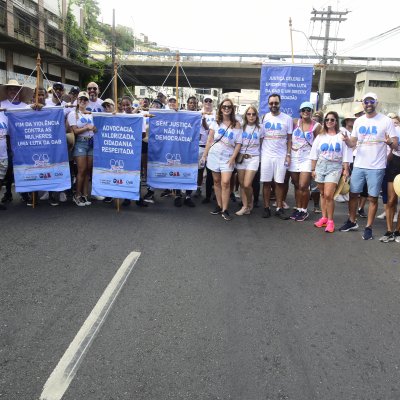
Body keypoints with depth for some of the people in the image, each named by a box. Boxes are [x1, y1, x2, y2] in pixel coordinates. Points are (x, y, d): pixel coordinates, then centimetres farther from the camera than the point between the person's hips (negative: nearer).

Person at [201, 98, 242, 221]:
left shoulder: (236, 124, 2)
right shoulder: (216, 122, 7)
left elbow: (238, 143, 0)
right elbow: (210, 140, 7)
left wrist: (233, 157, -9)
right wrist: (205, 155, 3)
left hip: (227, 157, -2)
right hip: (214, 155, 2)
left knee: (225, 182, -12)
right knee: (216, 181, 7)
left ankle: (225, 210, -6)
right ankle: (219, 206, 18)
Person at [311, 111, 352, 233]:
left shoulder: (341, 136, 1)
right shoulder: (320, 136, 11)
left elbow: (345, 154, 0)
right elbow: (314, 154, 11)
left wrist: (346, 169, -4)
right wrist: (313, 169, 8)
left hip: (334, 167, -4)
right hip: (321, 165, 4)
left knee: (328, 195, -13)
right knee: (323, 194, 9)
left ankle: (330, 220, -2)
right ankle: (324, 217, 19)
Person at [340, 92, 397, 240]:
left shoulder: (386, 121, -5)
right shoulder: (358, 121, 8)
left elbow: (395, 145, -6)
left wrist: (390, 142, -29)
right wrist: (347, 140, -13)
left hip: (376, 167, -4)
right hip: (358, 165, 4)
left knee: (373, 198, 3)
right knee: (353, 194, 10)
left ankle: (368, 228, 14)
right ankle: (352, 222, 27)